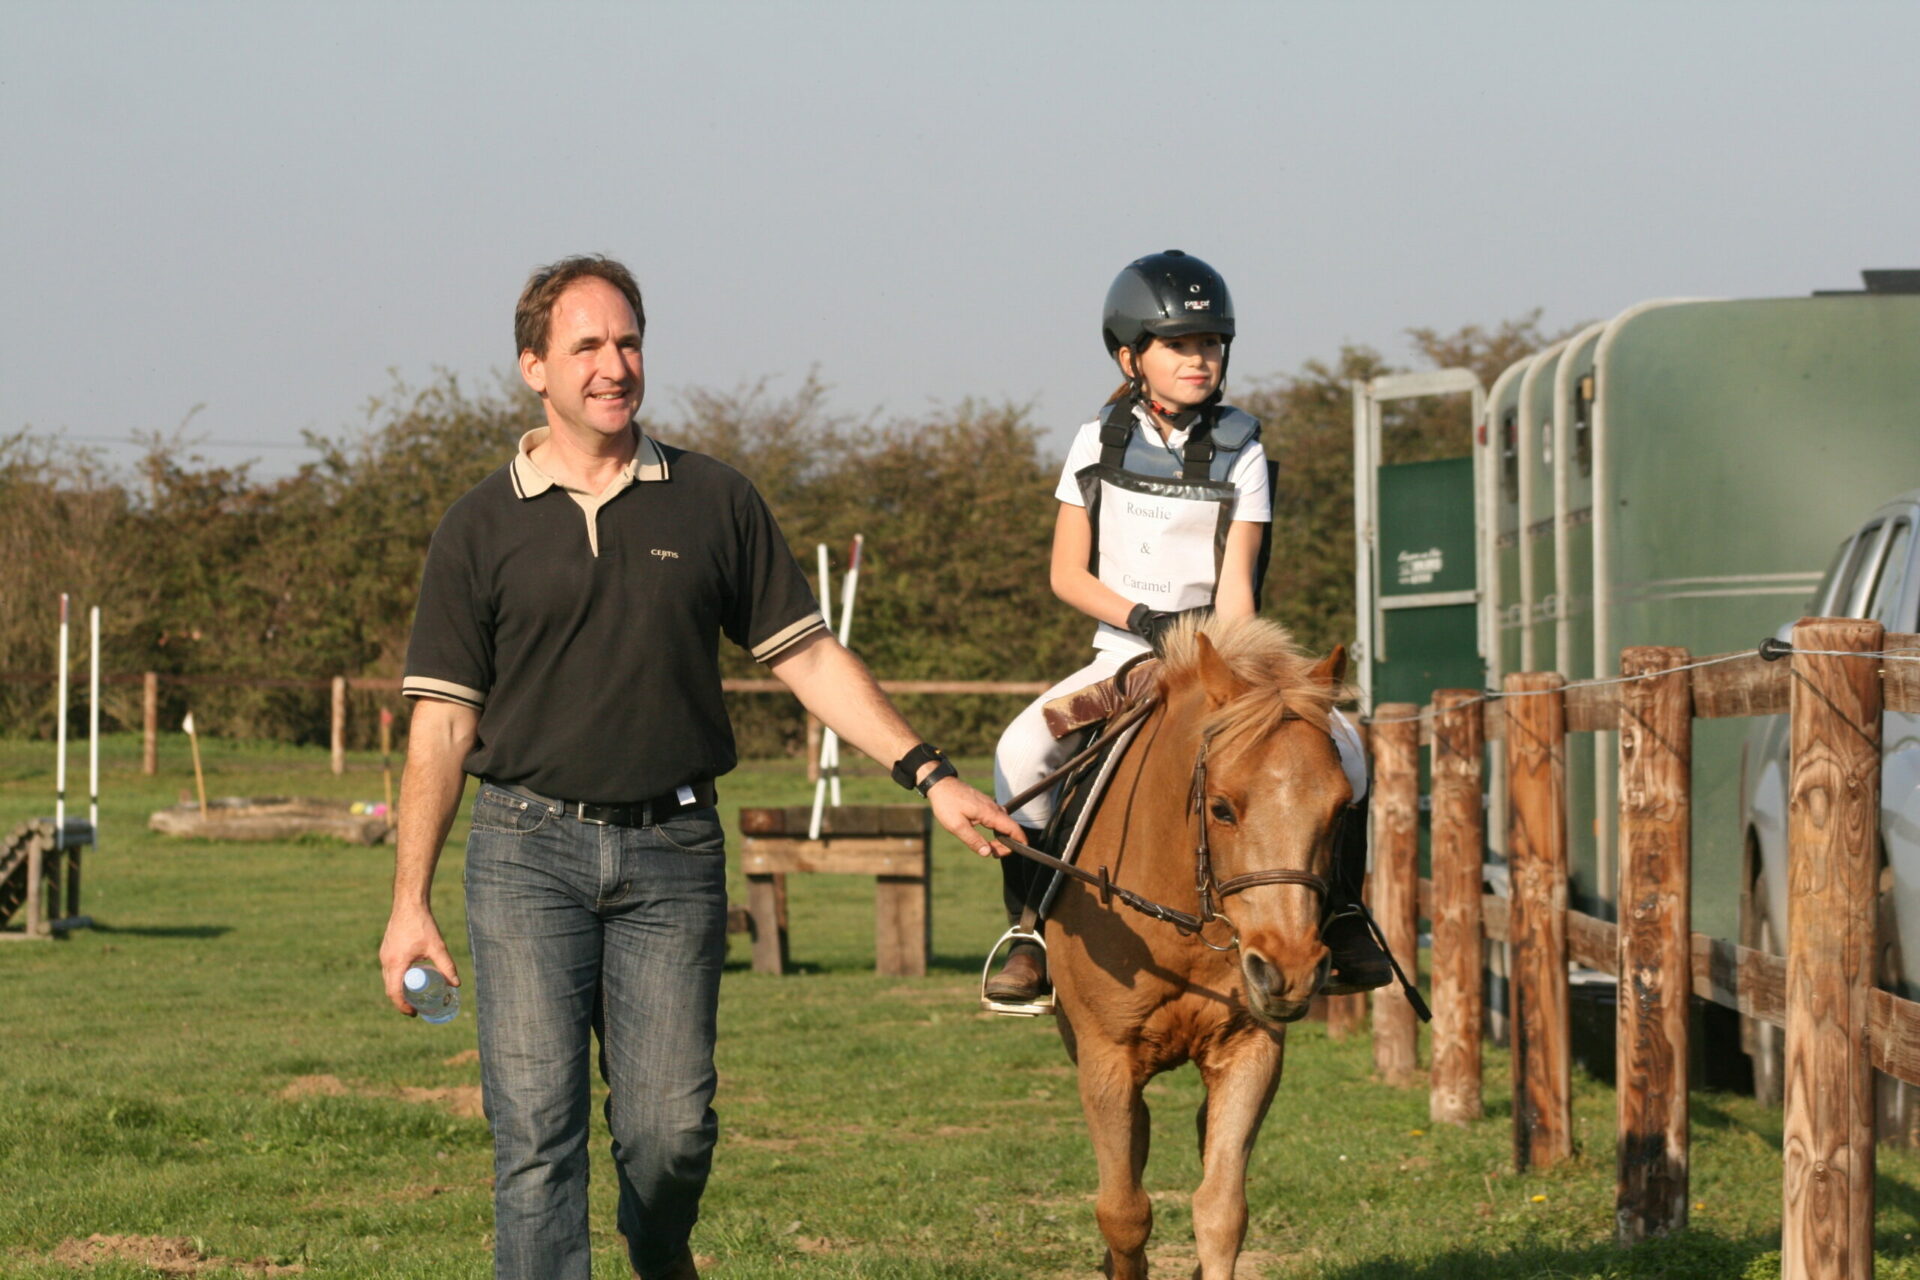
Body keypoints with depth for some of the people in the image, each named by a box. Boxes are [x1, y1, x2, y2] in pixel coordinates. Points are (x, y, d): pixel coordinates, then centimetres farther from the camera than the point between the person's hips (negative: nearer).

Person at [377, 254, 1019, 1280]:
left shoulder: (715, 503, 7)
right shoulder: (482, 528, 4)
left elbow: (808, 659, 10)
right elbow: (442, 724, 3)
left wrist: (928, 774, 0)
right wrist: (410, 903, -3)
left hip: (672, 851, 1)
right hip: (527, 849, -1)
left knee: (672, 1128, 1)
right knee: (536, 1130, -6)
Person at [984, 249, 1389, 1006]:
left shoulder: (1240, 453, 0)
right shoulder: (1099, 444, 2)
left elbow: (1235, 582, -6)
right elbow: (1067, 574, 1)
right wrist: (1145, 619, -16)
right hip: (1122, 657, 0)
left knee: (1338, 749, -22)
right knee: (1023, 751, -27)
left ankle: (1341, 923, -2)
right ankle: (1029, 933, -13)